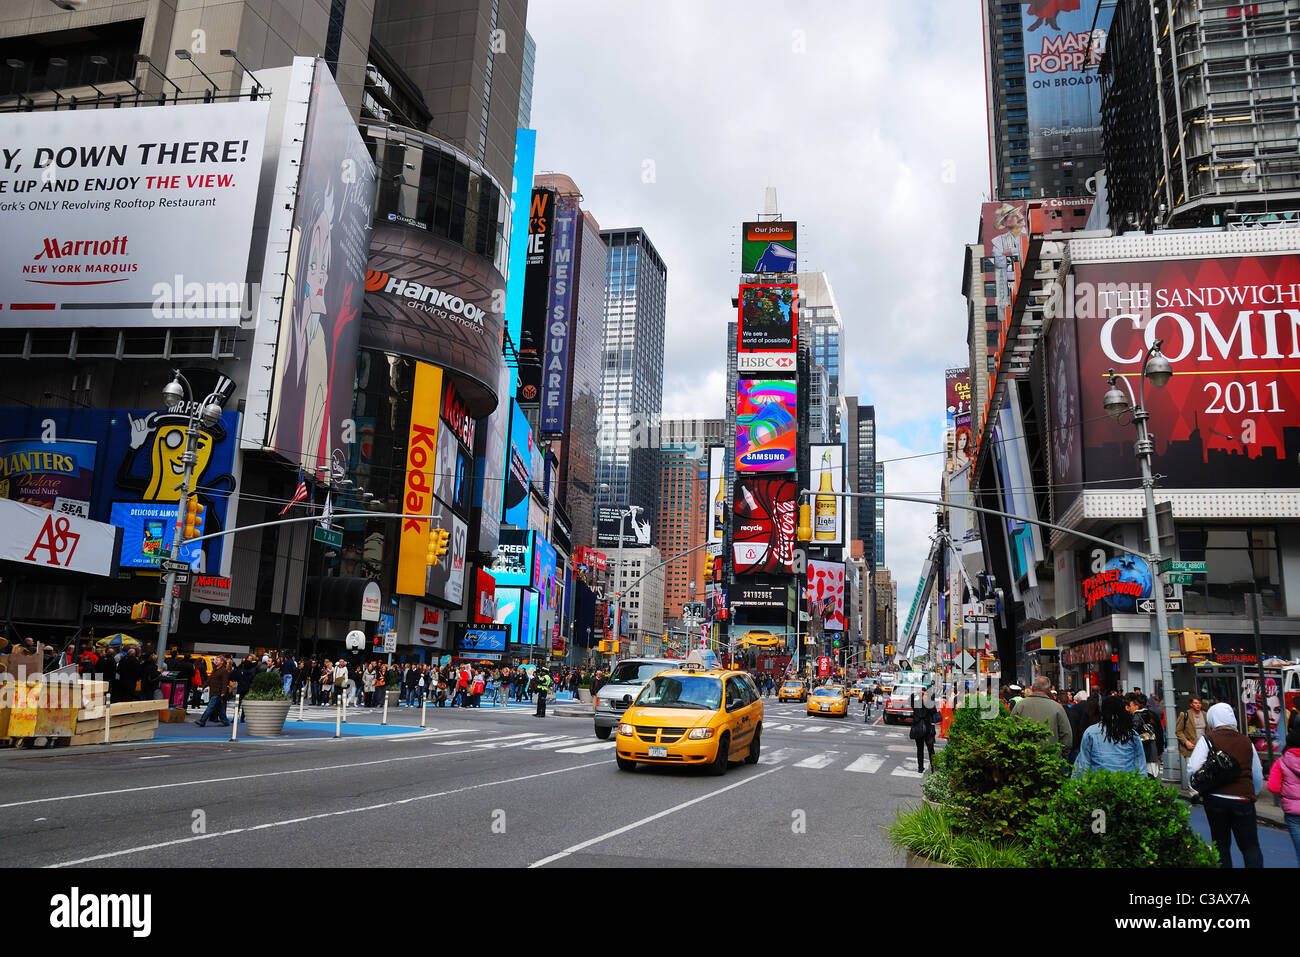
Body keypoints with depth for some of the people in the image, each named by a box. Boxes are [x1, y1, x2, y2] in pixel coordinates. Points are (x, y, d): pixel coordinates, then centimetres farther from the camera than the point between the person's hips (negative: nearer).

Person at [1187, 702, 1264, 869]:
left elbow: (1193, 769, -17)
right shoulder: (1246, 742, 5)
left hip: (1215, 799, -1)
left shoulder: (1207, 739, -6)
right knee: (1250, 846, 10)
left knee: (1221, 844, 13)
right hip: (1243, 800, 2)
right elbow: (1258, 777, 15)